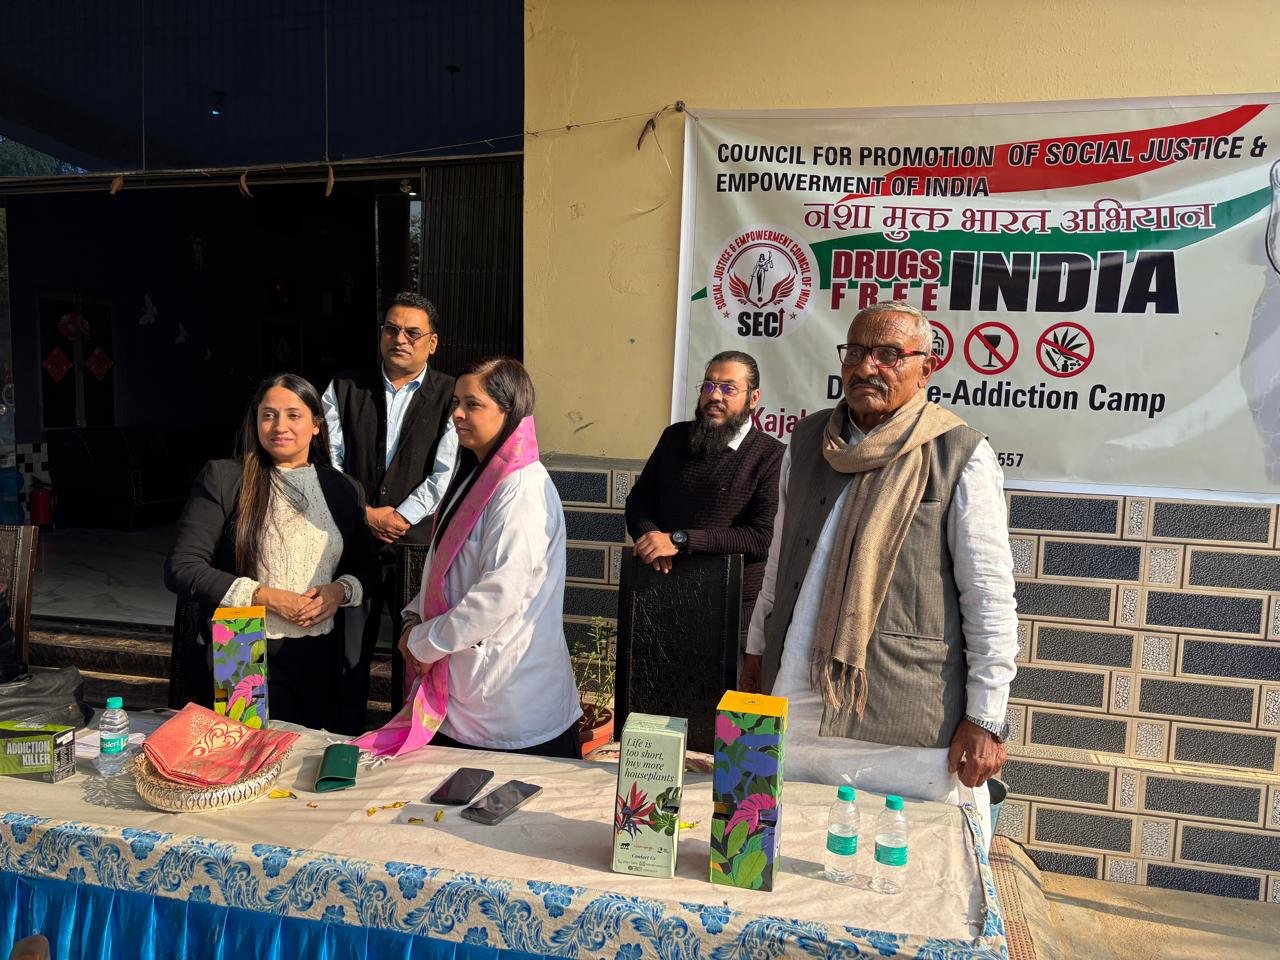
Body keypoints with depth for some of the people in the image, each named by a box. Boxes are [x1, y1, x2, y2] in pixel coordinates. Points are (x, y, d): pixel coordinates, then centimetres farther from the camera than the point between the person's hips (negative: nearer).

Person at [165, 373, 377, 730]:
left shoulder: (342, 490, 7)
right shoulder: (223, 478, -4)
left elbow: (364, 568, 13)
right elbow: (181, 568, -9)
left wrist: (340, 591, -9)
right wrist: (264, 596, -16)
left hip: (319, 660, 4)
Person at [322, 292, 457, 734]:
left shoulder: (450, 396, 1)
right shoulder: (344, 388, 9)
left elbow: (446, 472, -6)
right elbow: (327, 457, 3)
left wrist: (401, 516, -12)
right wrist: (364, 513, -8)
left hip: (420, 543, -2)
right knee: (349, 651, 9)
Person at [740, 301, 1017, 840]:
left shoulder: (961, 457, -7)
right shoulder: (807, 441, 8)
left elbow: (990, 598, -7)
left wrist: (985, 720, -9)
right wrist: (756, 653, 17)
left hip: (908, 723, -4)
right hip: (796, 701, 5)